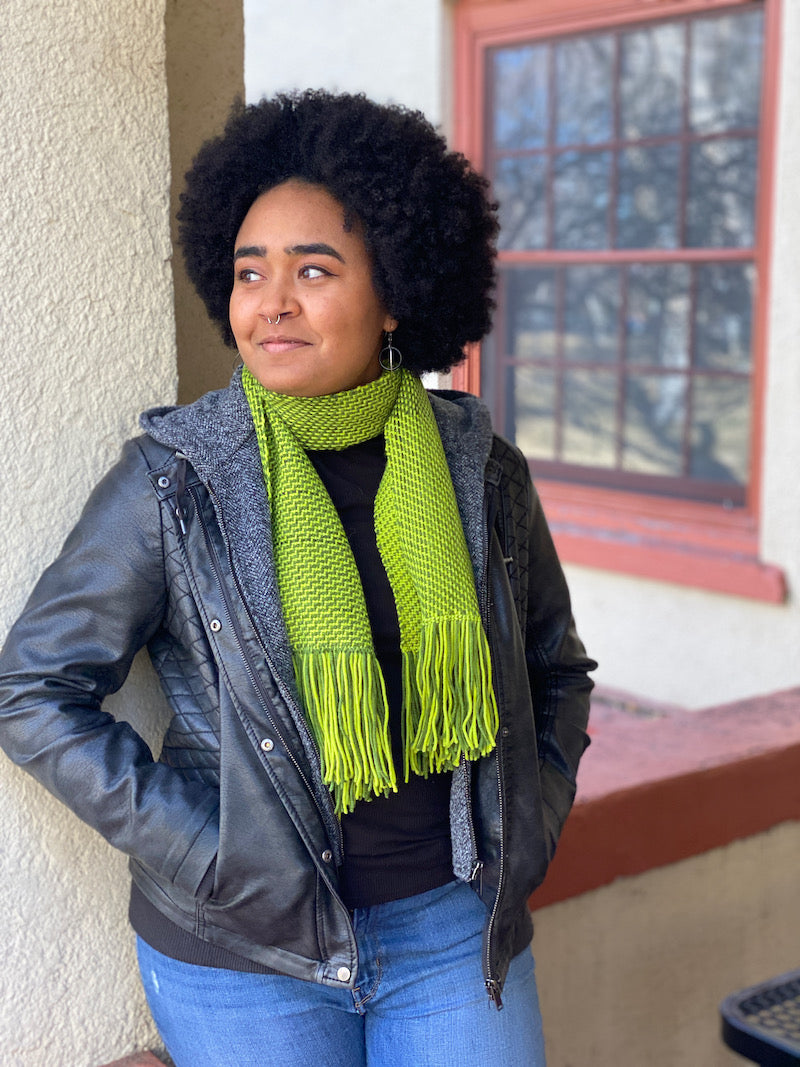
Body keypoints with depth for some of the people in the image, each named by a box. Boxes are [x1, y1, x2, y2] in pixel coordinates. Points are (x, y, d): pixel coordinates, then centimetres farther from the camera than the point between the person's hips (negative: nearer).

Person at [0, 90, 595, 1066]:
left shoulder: (482, 473, -2)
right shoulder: (172, 480, -10)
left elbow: (558, 672, 12)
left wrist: (529, 826, 1)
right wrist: (202, 851, -11)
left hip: (456, 934, 2)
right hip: (241, 952, -2)